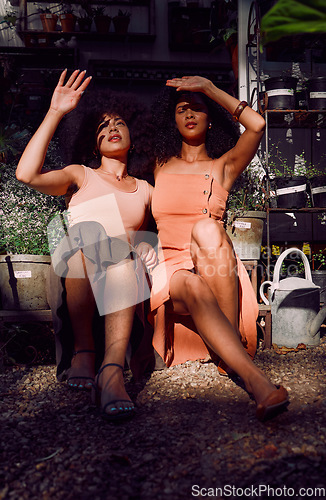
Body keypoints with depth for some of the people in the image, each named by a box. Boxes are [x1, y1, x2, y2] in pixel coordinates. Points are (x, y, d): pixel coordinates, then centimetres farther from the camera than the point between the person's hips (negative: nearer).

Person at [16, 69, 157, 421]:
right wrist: (55, 113, 0)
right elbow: (26, 174, 0)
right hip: (74, 269, -1)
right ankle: (82, 349, -29)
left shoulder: (145, 191, 25)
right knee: (90, 231, -34)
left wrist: (148, 247, 0)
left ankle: (112, 369, -49)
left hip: (124, 273, 1)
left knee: (128, 249, -35)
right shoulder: (80, 176, 19)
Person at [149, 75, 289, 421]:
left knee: (207, 228, -36)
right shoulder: (161, 166, 23)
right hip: (169, 268, 1)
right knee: (190, 286, -37)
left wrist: (208, 88, 3)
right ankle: (255, 380, -49)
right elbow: (148, 220, 32)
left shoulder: (222, 166, 15)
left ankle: (232, 353, -34)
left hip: (216, 271, -1)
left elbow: (257, 125, -1)